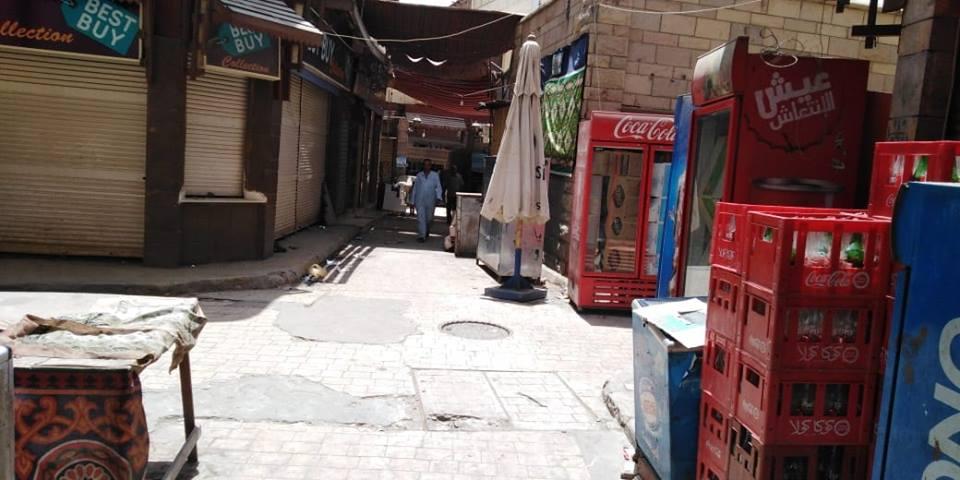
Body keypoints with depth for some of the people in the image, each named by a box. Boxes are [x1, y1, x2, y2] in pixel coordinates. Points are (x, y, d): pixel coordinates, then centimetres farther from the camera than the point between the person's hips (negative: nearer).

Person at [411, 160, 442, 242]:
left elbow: (438, 187, -3)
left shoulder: (435, 175, 4)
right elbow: (415, 188, 13)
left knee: (429, 218, 12)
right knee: (420, 218, -9)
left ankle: (427, 230, 41)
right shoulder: (419, 175, 9)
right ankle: (421, 236, -10)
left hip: (430, 201, 0)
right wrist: (413, 201, 11)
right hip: (420, 201, 0)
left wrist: (438, 197, -20)